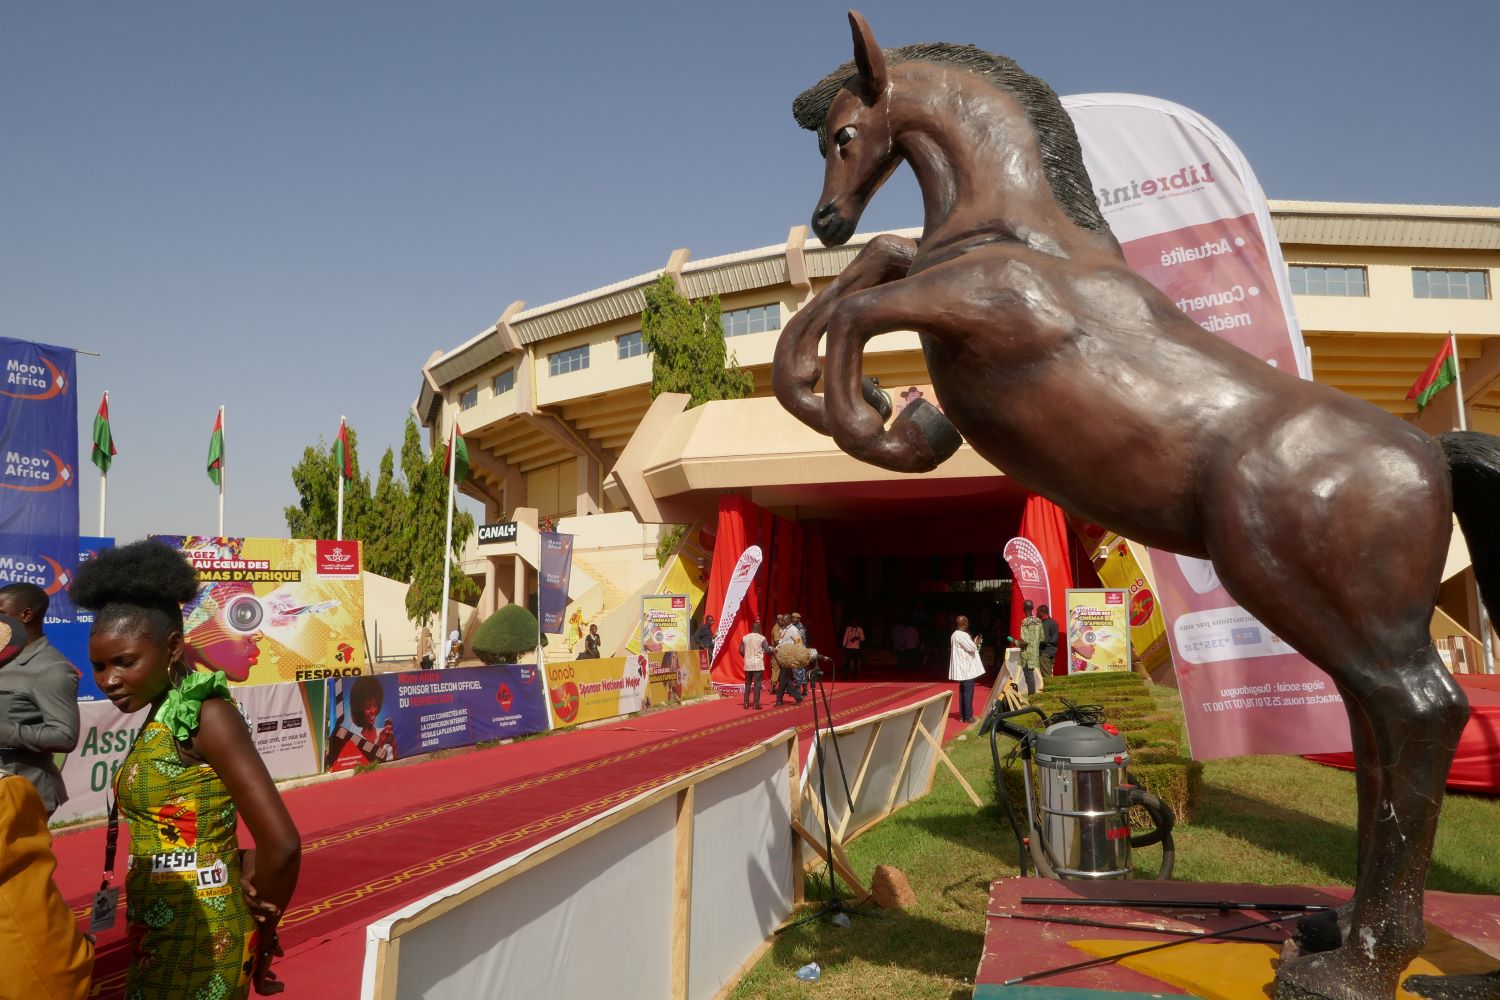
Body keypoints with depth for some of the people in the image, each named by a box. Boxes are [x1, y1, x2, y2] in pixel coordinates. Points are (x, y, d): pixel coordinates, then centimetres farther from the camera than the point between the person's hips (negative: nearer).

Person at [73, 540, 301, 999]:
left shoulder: (206, 714, -20)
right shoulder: (163, 718, 6)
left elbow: (281, 843, -24)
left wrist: (261, 940, -9)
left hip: (198, 936, -8)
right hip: (159, 931, 8)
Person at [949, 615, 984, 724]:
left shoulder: (956, 635, 13)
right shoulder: (961, 635, -19)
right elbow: (972, 647, -20)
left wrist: (974, 643, 15)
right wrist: (976, 643, -1)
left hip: (963, 667, 10)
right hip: (966, 668, -10)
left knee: (963, 691, 14)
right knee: (968, 691, -6)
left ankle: (962, 715, 17)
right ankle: (968, 716, -5)